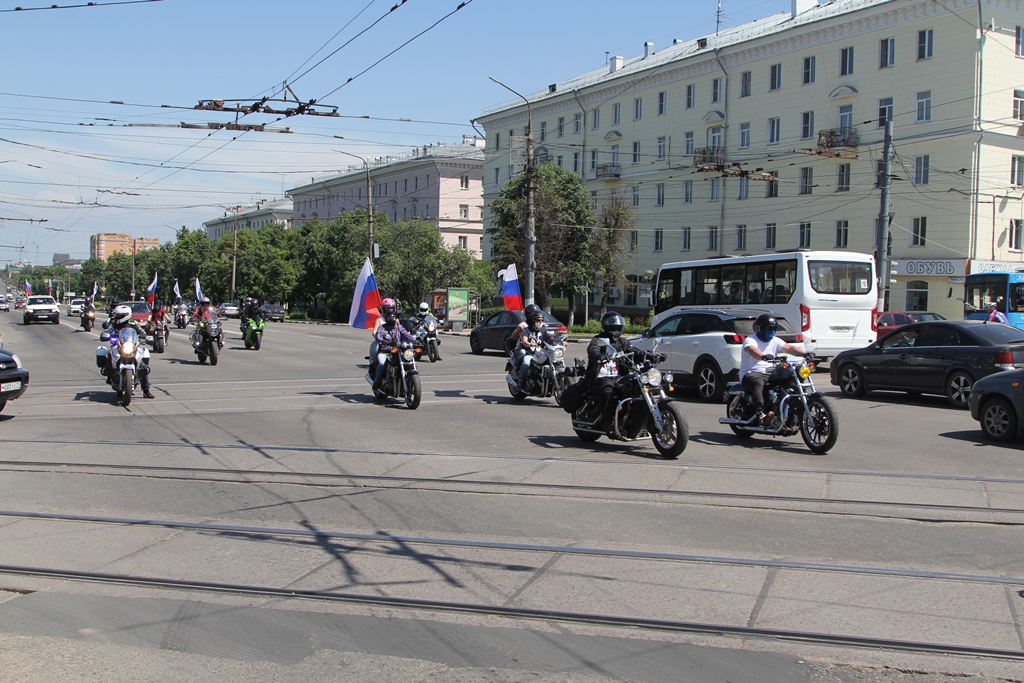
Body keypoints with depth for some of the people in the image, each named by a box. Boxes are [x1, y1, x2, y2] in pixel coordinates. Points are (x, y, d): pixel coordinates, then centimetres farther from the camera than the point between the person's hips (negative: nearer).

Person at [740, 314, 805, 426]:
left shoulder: (775, 341, 14)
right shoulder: (750, 340, -6)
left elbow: (789, 348, 0)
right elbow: (752, 350, -29)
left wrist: (804, 353, -20)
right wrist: (763, 356, -51)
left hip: (769, 374, 6)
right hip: (750, 374, -6)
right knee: (758, 382, -39)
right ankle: (760, 414, -49)